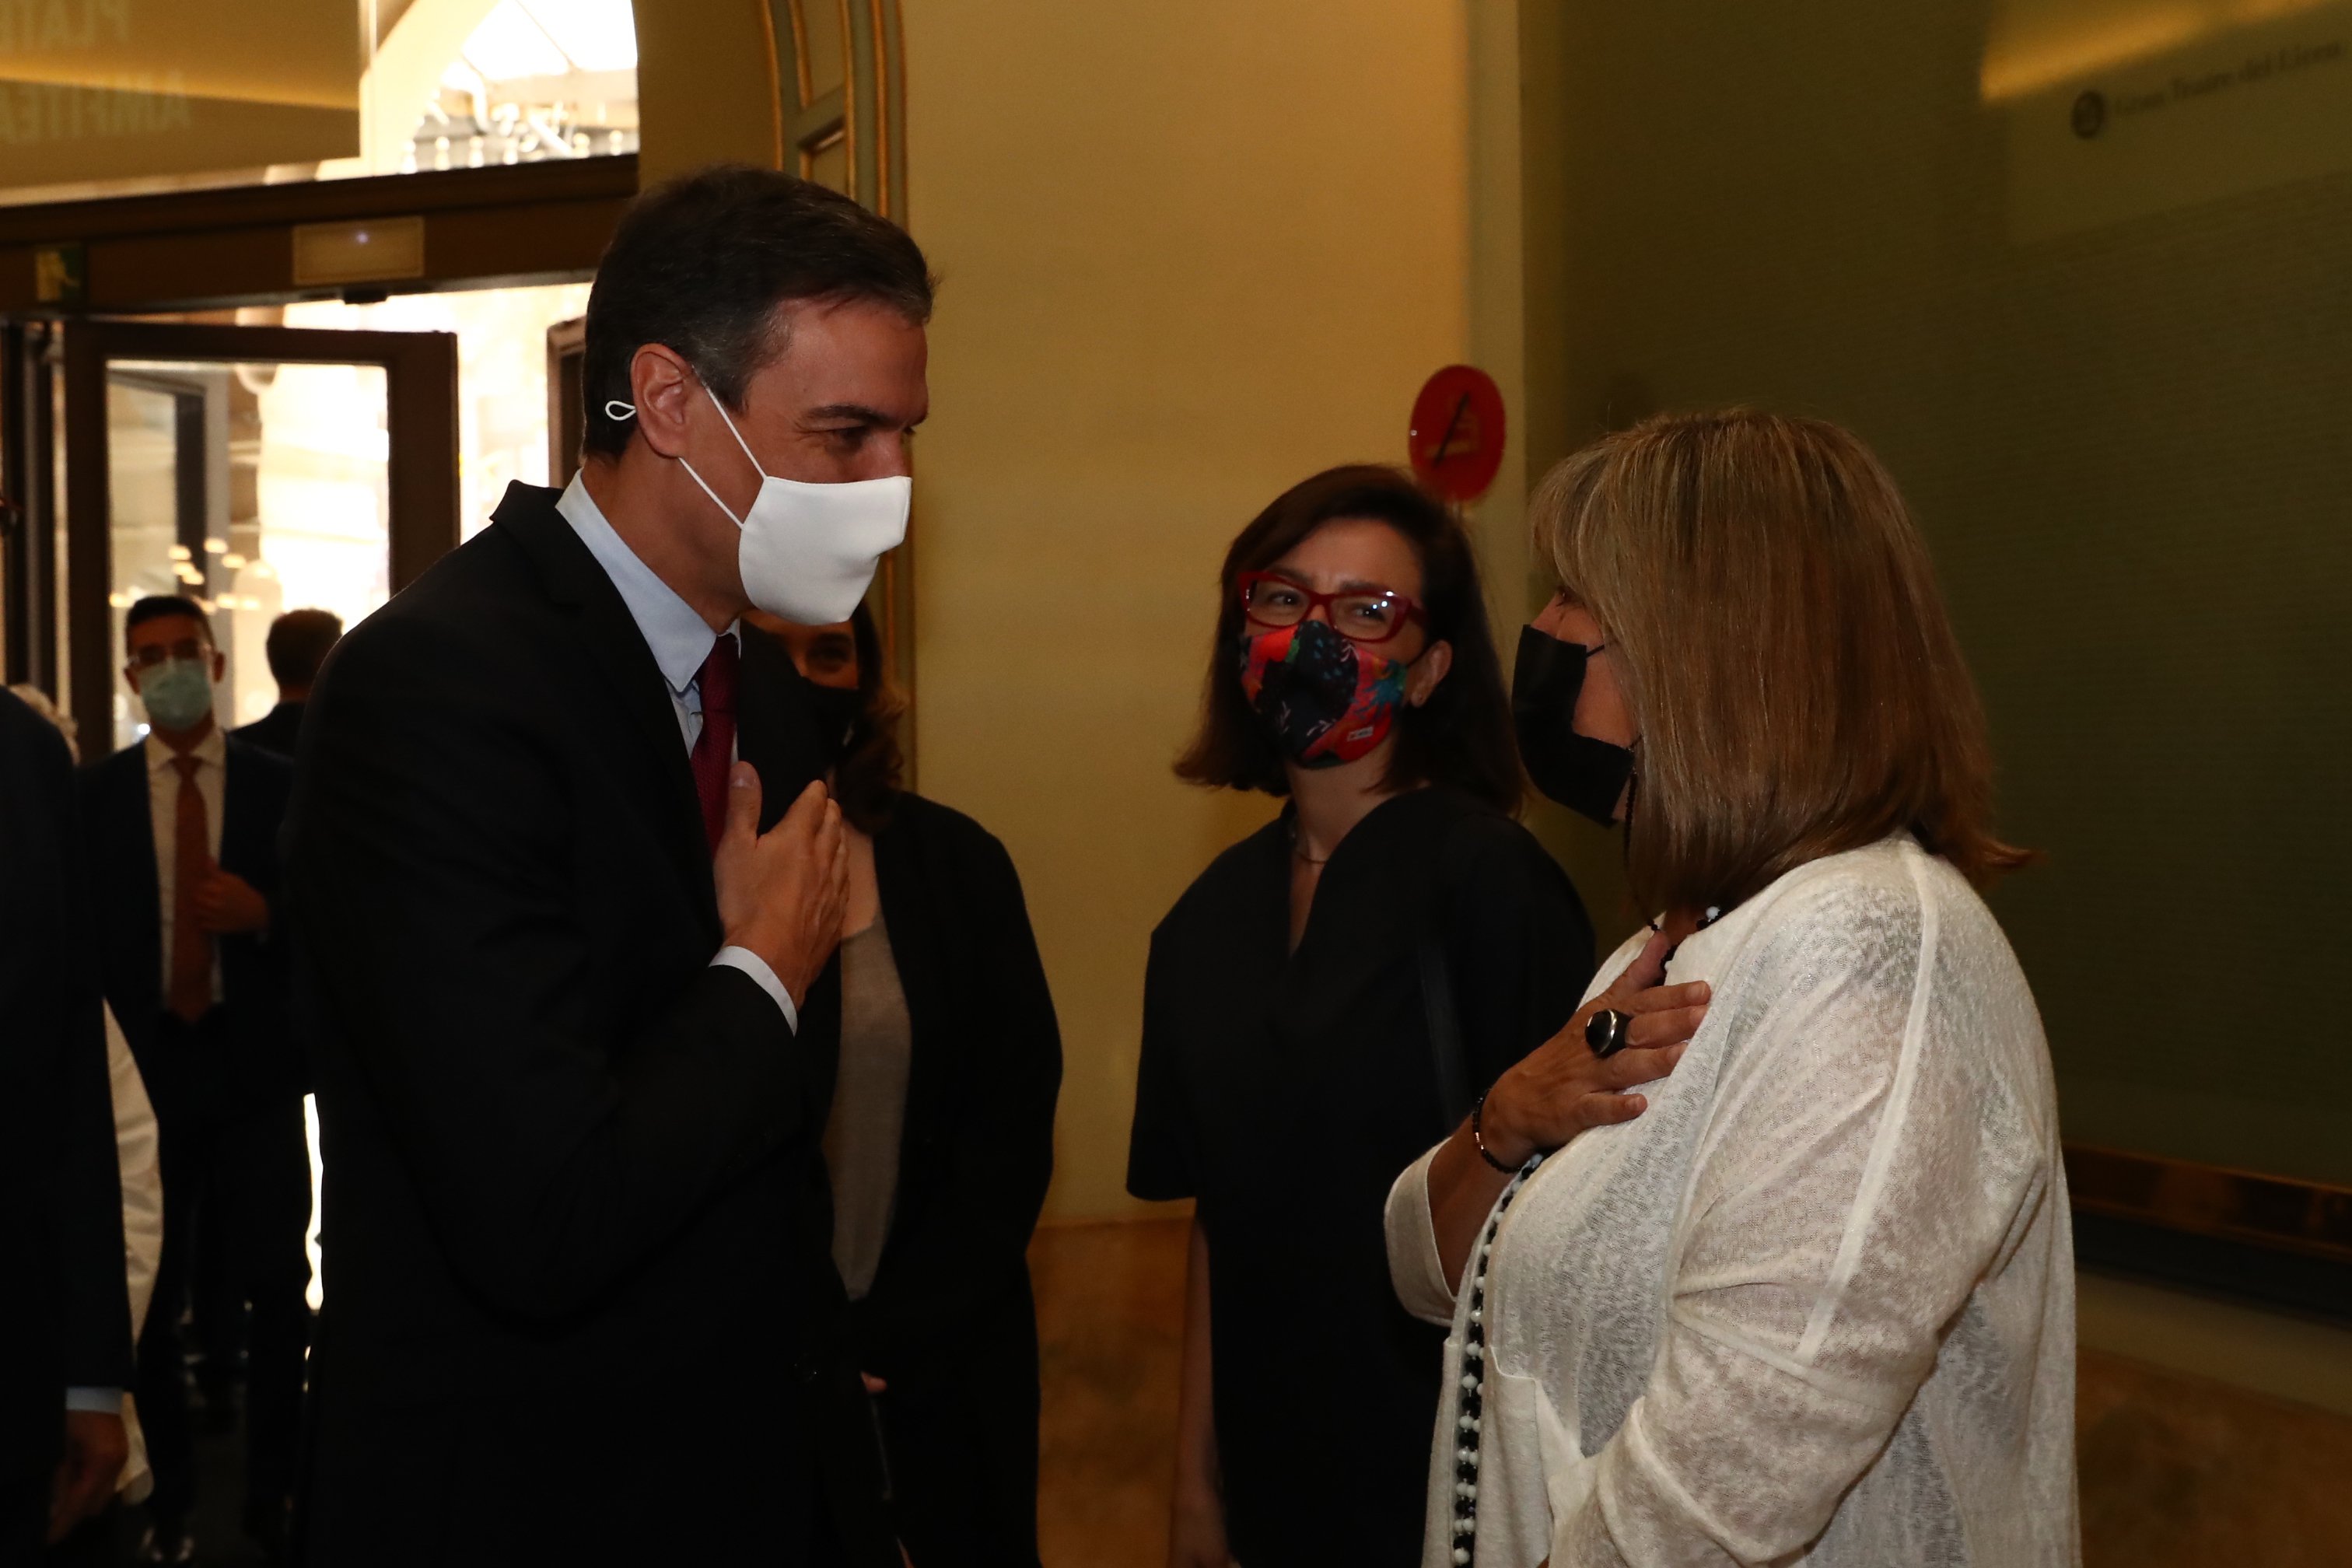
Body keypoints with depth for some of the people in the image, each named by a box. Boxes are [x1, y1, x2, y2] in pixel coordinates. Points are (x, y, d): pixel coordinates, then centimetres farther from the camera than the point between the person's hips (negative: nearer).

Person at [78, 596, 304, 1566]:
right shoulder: (95, 794, 4)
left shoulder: (281, 784, 1)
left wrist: (265, 916, -16)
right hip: (143, 1067, 1)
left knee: (277, 1288, 3)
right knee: (150, 1297, 8)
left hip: (255, 1063, 0)